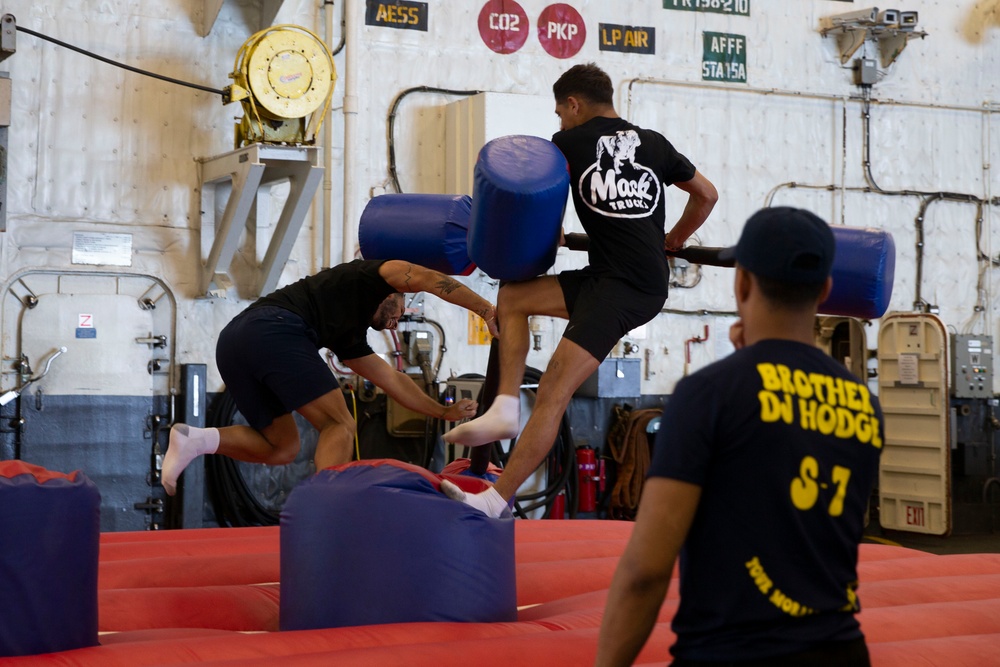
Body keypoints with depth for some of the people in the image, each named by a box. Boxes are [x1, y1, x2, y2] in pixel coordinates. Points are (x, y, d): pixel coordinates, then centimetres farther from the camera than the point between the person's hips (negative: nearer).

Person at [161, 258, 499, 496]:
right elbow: (426, 279, 4)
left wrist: (445, 412, 51)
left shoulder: (350, 338, 38)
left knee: (281, 448, 17)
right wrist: (487, 310, 2)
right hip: (274, 329, -8)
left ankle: (195, 439, 1)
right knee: (339, 425, -1)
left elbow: (393, 381, 45)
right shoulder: (370, 275, 21)